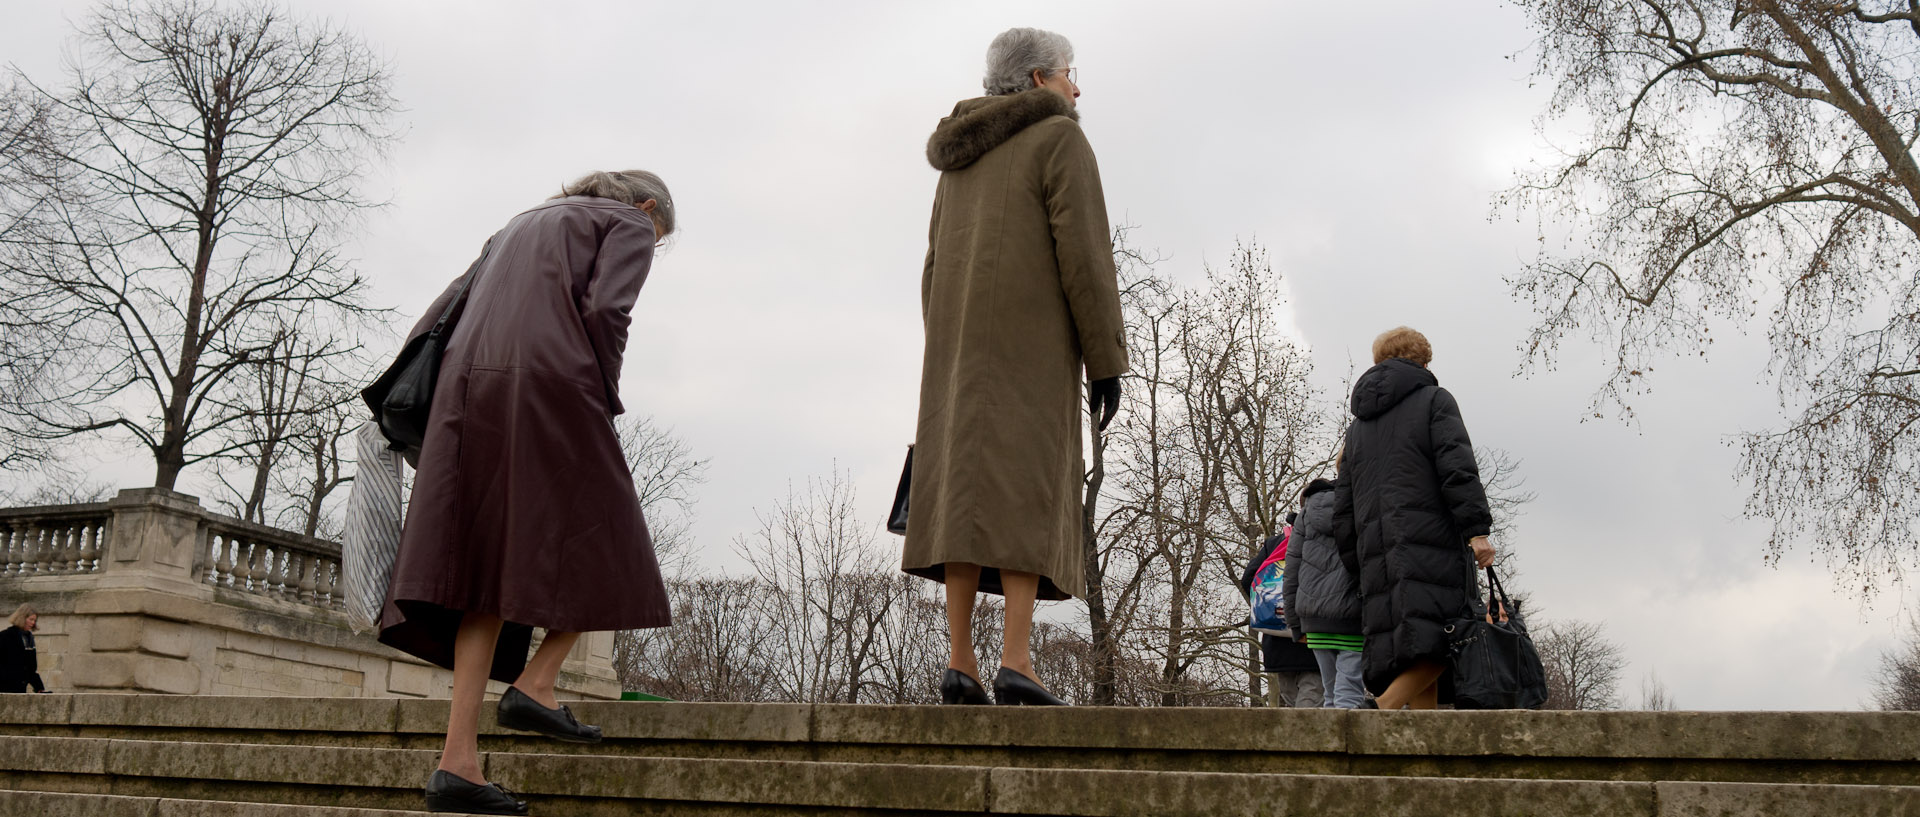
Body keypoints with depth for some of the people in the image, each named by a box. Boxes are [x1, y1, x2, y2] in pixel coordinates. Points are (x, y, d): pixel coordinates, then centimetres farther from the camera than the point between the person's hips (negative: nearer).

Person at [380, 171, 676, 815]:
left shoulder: (521, 226, 35)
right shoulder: (631, 226, 14)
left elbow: (439, 319, 26)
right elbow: (604, 311, -7)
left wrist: (417, 412, 23)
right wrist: (605, 406, 0)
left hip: (471, 389, 7)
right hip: (552, 388, -6)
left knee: (493, 572, 1)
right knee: (601, 548, 9)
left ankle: (458, 759, -7)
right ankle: (535, 685, -4)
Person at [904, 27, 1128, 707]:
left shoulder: (963, 159, 22)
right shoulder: (1060, 140, 0)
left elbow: (936, 269, 17)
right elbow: (1084, 254, -10)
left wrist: (947, 367, 17)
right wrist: (1106, 361, -9)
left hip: (963, 344, 6)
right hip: (1032, 343, -6)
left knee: (967, 491, 0)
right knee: (1025, 495, -11)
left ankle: (960, 664, -7)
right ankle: (1016, 663, -19)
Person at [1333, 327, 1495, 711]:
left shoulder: (1358, 426, 26)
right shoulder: (1434, 400, 9)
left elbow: (1343, 507, 21)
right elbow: (1457, 466, -8)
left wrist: (1357, 566, 22)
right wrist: (1476, 529, -13)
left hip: (1377, 552, 6)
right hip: (1429, 539, -6)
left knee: (1418, 663, 2)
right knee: (1437, 648, -12)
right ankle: (1380, 714, -29)